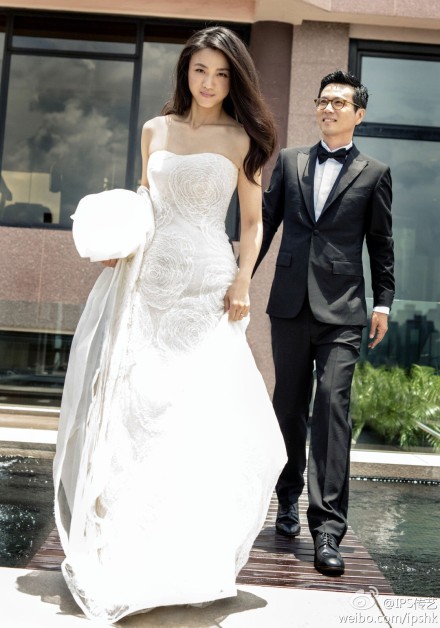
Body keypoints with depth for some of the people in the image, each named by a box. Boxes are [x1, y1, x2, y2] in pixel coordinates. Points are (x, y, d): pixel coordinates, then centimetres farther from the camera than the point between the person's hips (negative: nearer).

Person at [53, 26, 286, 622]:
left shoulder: (241, 139, 6)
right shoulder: (156, 129, 14)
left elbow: (252, 220, 5)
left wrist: (243, 283, -8)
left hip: (207, 283, -2)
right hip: (149, 276, 3)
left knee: (206, 406, -6)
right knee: (132, 401, 2)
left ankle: (191, 550, 9)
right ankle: (123, 543, 17)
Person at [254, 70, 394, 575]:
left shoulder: (374, 173, 8)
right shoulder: (289, 161, 13)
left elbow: (381, 244, 8)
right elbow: (265, 223, 13)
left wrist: (383, 302, 4)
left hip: (342, 310, -2)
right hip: (290, 304, 3)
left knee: (332, 406, -11)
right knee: (289, 406, 11)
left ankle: (327, 528, -8)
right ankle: (289, 498, 31)